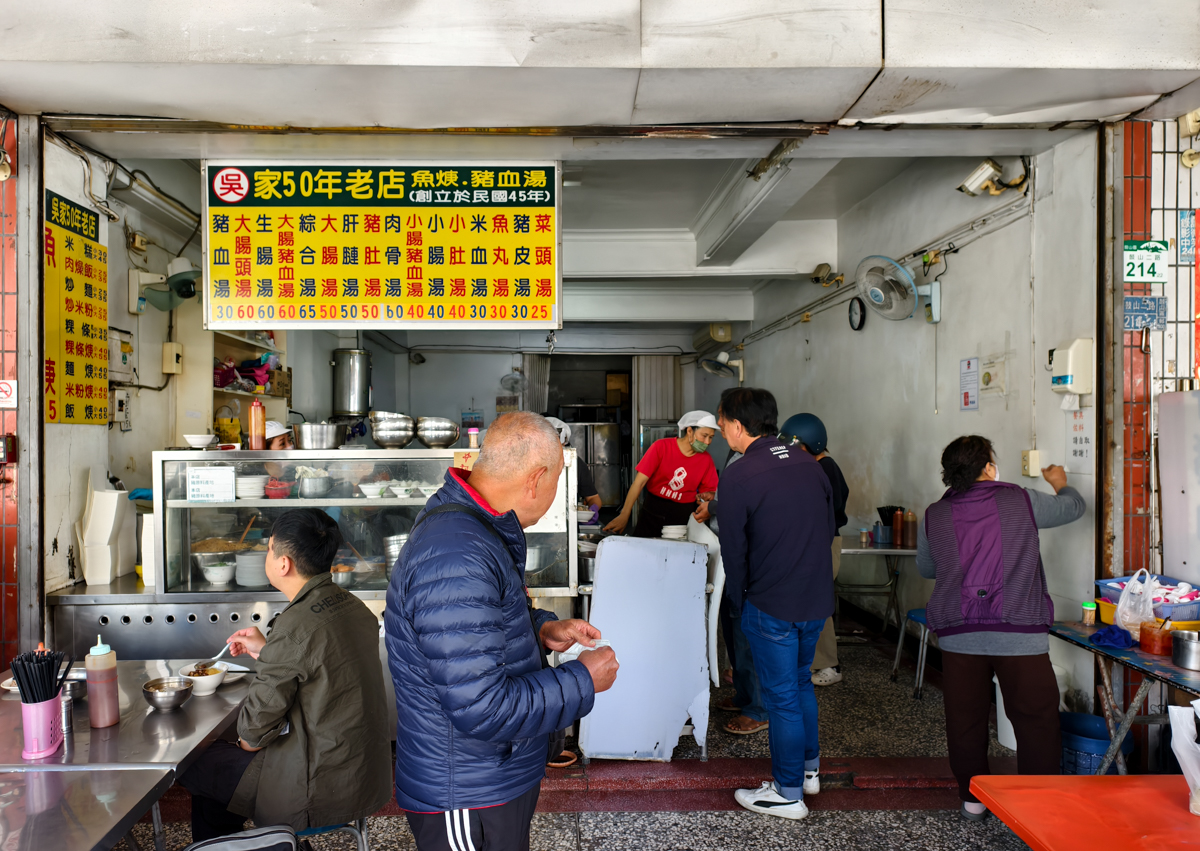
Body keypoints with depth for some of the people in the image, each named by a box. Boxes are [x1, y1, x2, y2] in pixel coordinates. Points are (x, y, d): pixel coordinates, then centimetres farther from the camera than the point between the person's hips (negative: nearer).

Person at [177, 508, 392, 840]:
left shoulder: (296, 626, -25)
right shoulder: (354, 607, 0)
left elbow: (257, 723, -16)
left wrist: (250, 741, 5)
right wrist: (267, 651, 18)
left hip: (322, 790, -8)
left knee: (196, 766, 11)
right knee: (223, 755, 25)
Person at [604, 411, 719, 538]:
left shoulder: (706, 460, -1)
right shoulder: (661, 447, -9)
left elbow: (710, 490, 10)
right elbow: (639, 482, -13)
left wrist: (707, 495, -16)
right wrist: (624, 515, -20)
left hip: (683, 517, 2)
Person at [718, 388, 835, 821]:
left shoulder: (738, 476, -16)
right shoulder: (809, 464, 3)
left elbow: (733, 550, -10)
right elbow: (829, 529, 9)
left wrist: (739, 605, 4)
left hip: (771, 606, -6)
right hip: (818, 600, 7)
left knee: (782, 697, 6)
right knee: (801, 682, 24)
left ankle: (788, 793, 19)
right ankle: (809, 768, 38)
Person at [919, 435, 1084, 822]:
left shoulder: (933, 516, 5)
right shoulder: (1022, 502, -1)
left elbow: (925, 569, 19)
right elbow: (1074, 507, 18)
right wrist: (1060, 482, 39)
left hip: (958, 635, 3)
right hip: (1020, 634, -2)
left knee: (965, 720, 13)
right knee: (1036, 719, 9)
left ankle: (973, 798, 25)